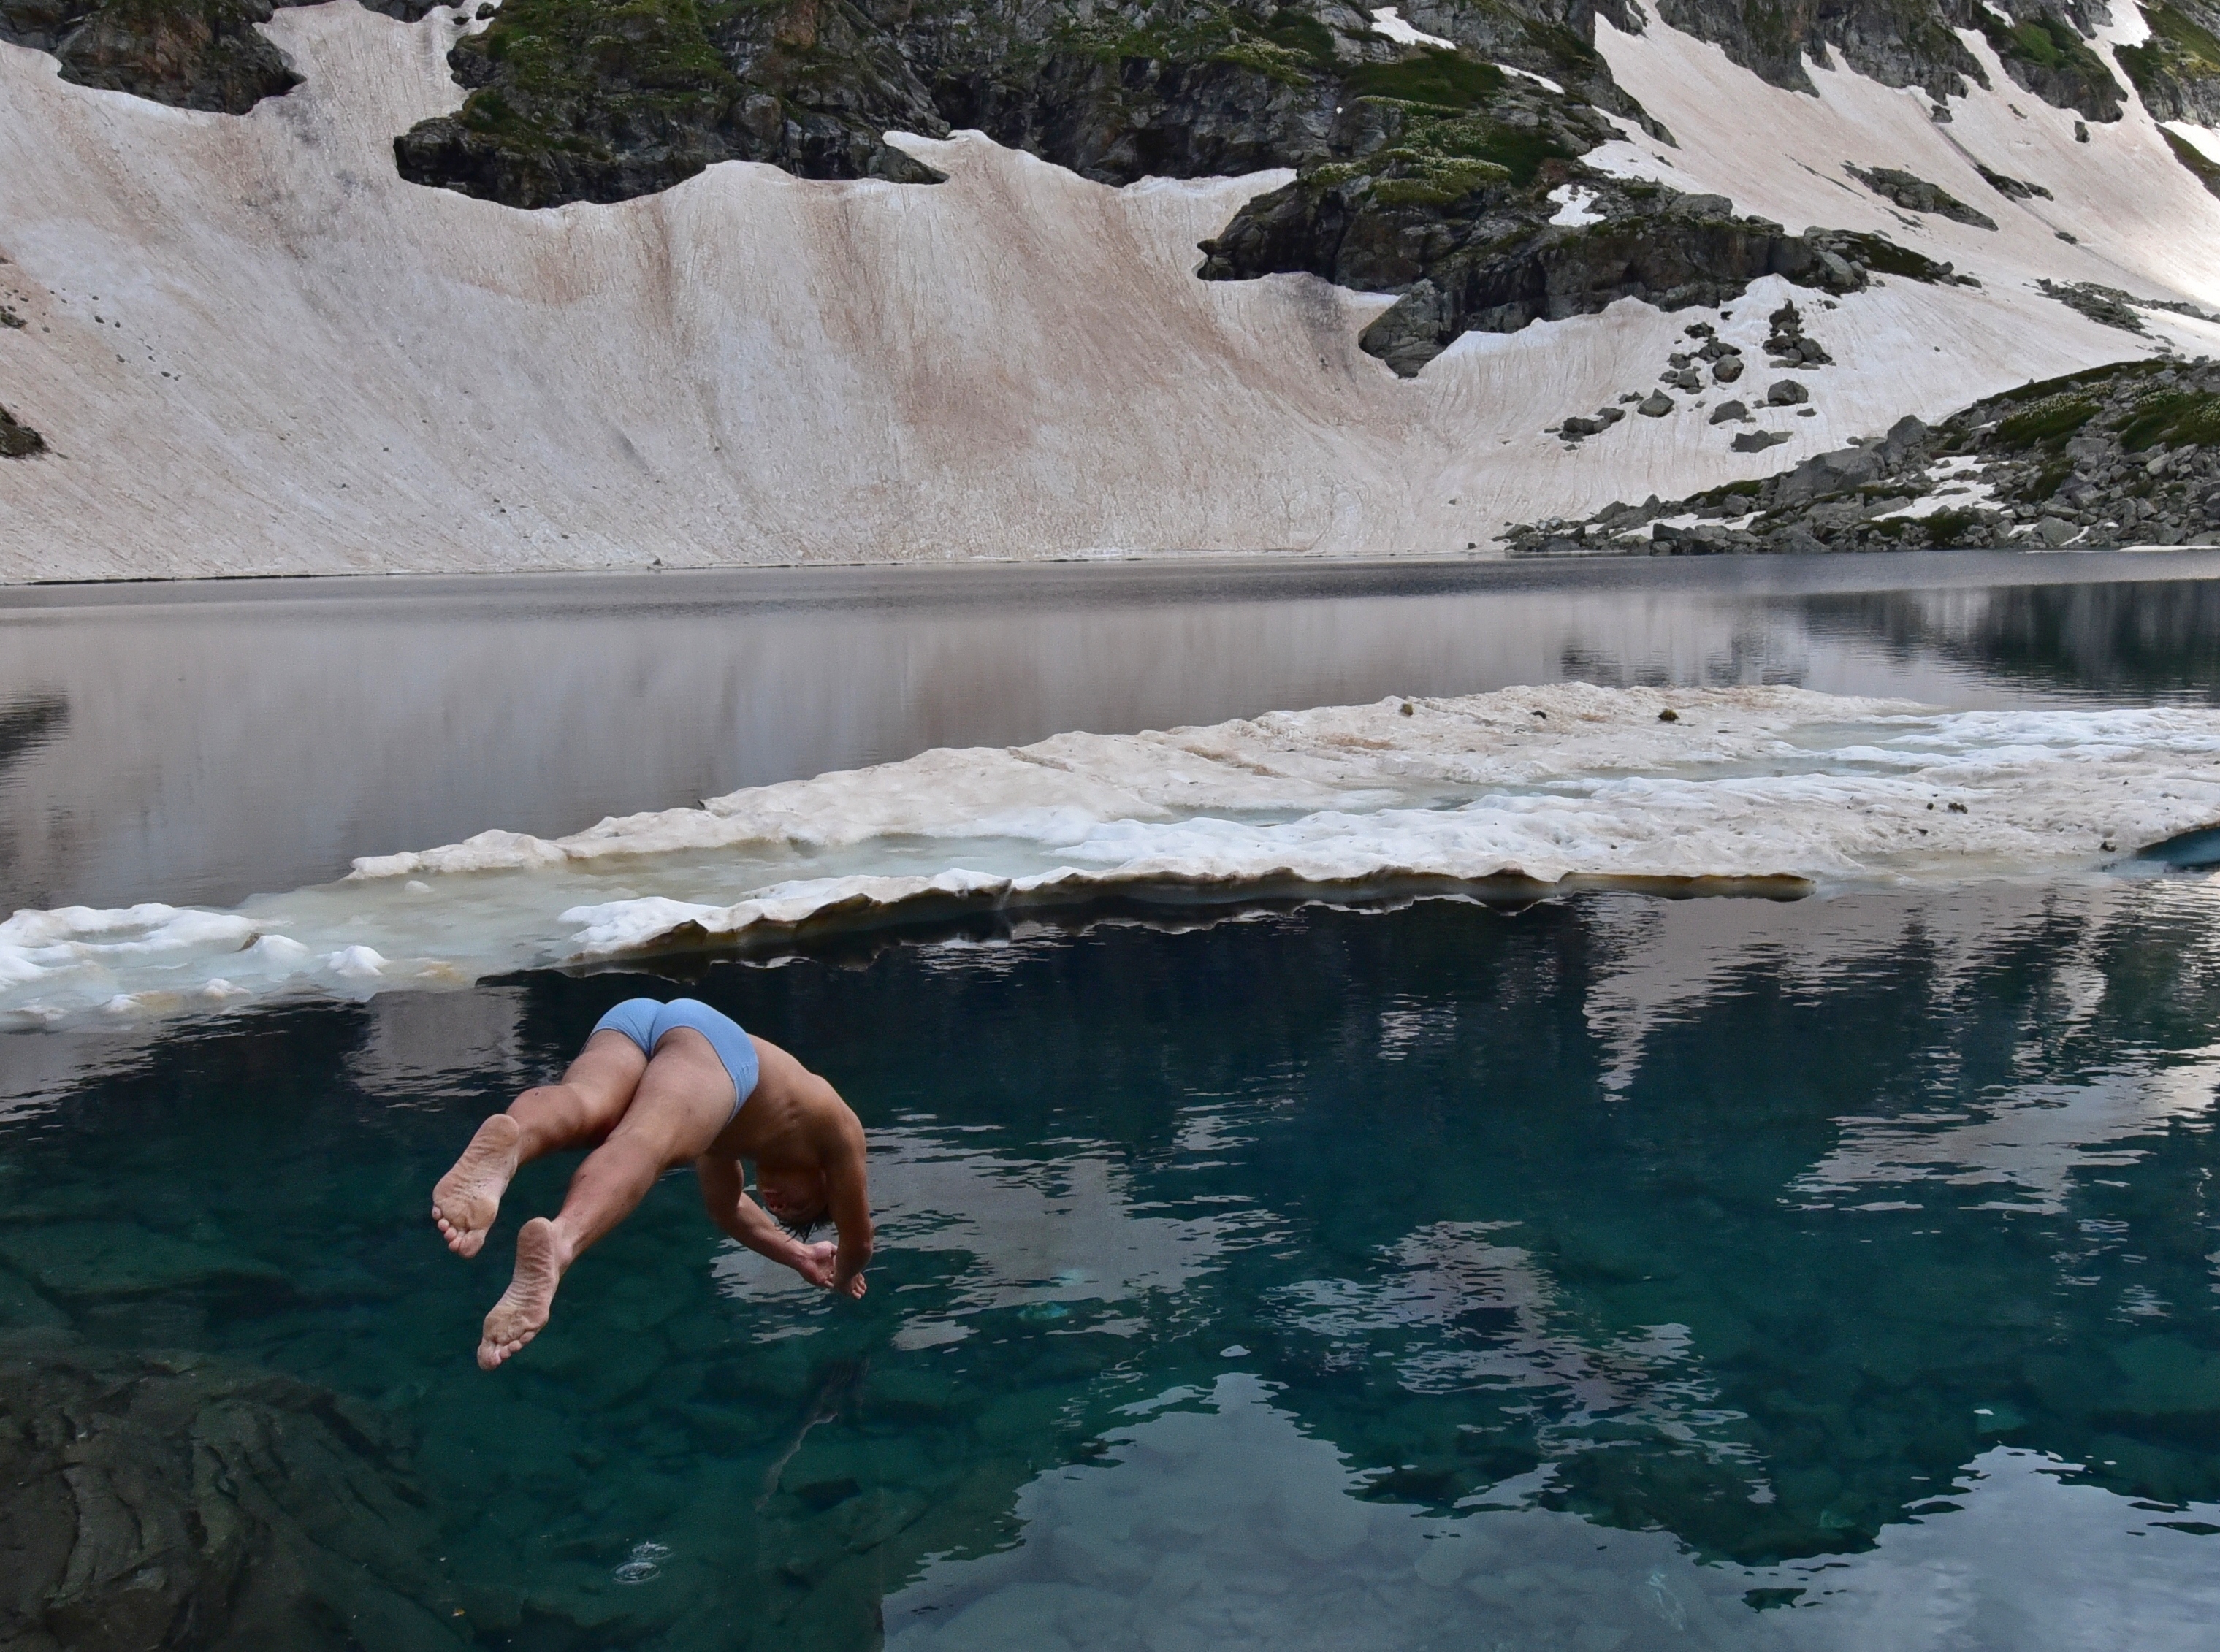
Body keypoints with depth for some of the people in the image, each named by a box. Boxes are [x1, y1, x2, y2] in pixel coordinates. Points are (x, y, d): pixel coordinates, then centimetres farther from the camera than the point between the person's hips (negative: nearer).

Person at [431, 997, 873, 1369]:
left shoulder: (741, 1126, 49)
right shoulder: (833, 1119, 36)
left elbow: (726, 1209, 61)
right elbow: (858, 1239, 38)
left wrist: (796, 1254, 73)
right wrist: (842, 1280, 60)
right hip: (714, 1037, -5)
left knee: (586, 1108, -27)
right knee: (646, 1143, -32)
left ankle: (505, 1144, -62)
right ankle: (562, 1240, -63)